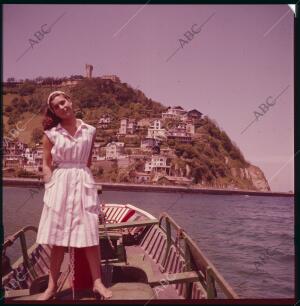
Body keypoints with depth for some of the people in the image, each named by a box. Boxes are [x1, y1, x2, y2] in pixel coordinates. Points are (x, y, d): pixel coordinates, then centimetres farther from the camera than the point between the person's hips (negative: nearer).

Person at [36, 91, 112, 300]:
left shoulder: (89, 131, 7)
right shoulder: (51, 133, 3)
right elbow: (46, 164, 4)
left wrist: (81, 176, 5)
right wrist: (51, 186, -7)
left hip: (84, 182, 1)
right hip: (60, 183, 0)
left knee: (90, 234, -2)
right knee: (57, 237, 4)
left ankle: (97, 282, 8)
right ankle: (52, 285, 15)